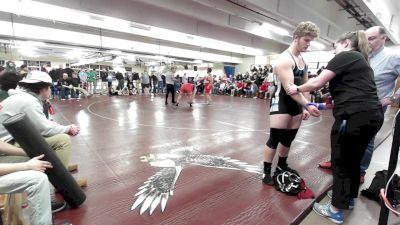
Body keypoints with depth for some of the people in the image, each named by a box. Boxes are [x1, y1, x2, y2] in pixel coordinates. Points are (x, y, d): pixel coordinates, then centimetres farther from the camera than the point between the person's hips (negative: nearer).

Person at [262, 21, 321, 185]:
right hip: (281, 103, -9)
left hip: (296, 104, 9)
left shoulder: (303, 61, 13)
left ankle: (282, 166, 34)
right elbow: (289, 88, -25)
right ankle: (266, 172, 8)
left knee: (288, 138, 16)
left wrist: (305, 108, 10)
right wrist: (308, 105, -29)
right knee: (274, 139, -5)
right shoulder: (285, 59, -15)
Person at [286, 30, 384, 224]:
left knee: (341, 163, 2)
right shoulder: (361, 60, 24)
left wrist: (297, 89, 3)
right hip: (372, 115, 9)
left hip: (354, 117, -9)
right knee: (353, 160, 21)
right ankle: (349, 199, 38)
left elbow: (317, 83, -12)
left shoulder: (345, 56, -3)